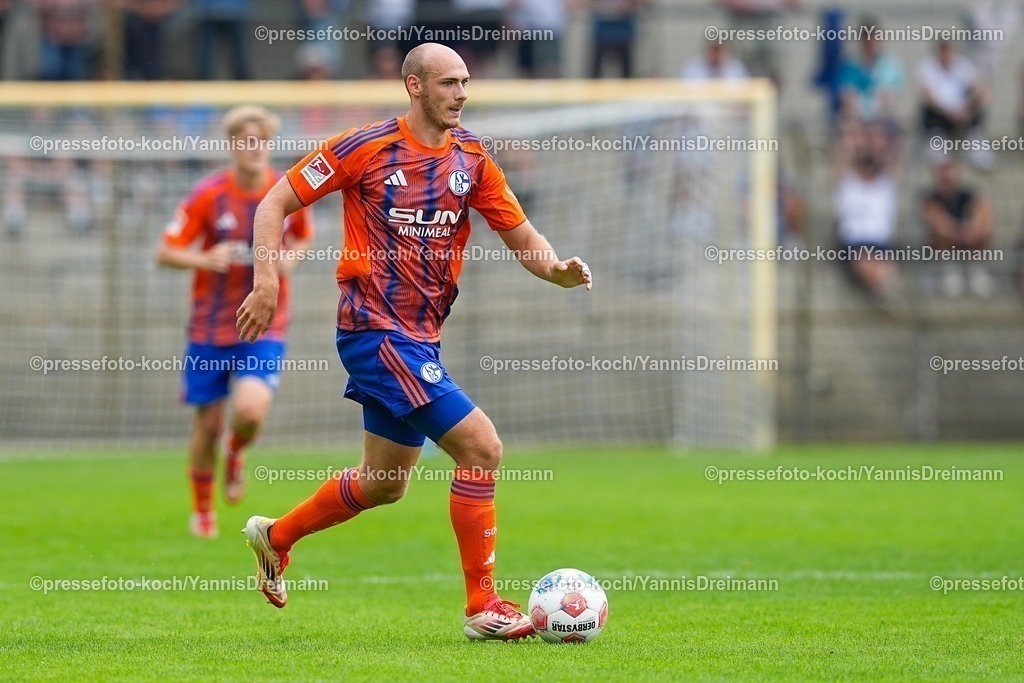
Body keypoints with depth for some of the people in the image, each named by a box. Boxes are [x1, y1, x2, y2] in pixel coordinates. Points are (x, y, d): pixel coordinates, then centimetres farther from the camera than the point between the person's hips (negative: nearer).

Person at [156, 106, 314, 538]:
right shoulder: (208, 195, -9)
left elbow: (304, 238, 17)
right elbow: (165, 253, -5)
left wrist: (291, 258, -5)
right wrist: (206, 260, -24)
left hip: (265, 327, 0)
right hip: (210, 327, 0)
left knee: (252, 409, -22)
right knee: (208, 423, 5)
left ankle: (237, 453, 15)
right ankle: (202, 510, 28)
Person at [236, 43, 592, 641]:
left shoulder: (471, 156, 7)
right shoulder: (367, 147, -9)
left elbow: (522, 237, 7)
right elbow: (276, 203, -3)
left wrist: (557, 270, -15)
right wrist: (267, 280, -15)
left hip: (421, 338, 8)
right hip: (376, 329, -8)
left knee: (385, 483, 18)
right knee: (481, 446, -16)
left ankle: (275, 537, 41)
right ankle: (483, 607, -9)